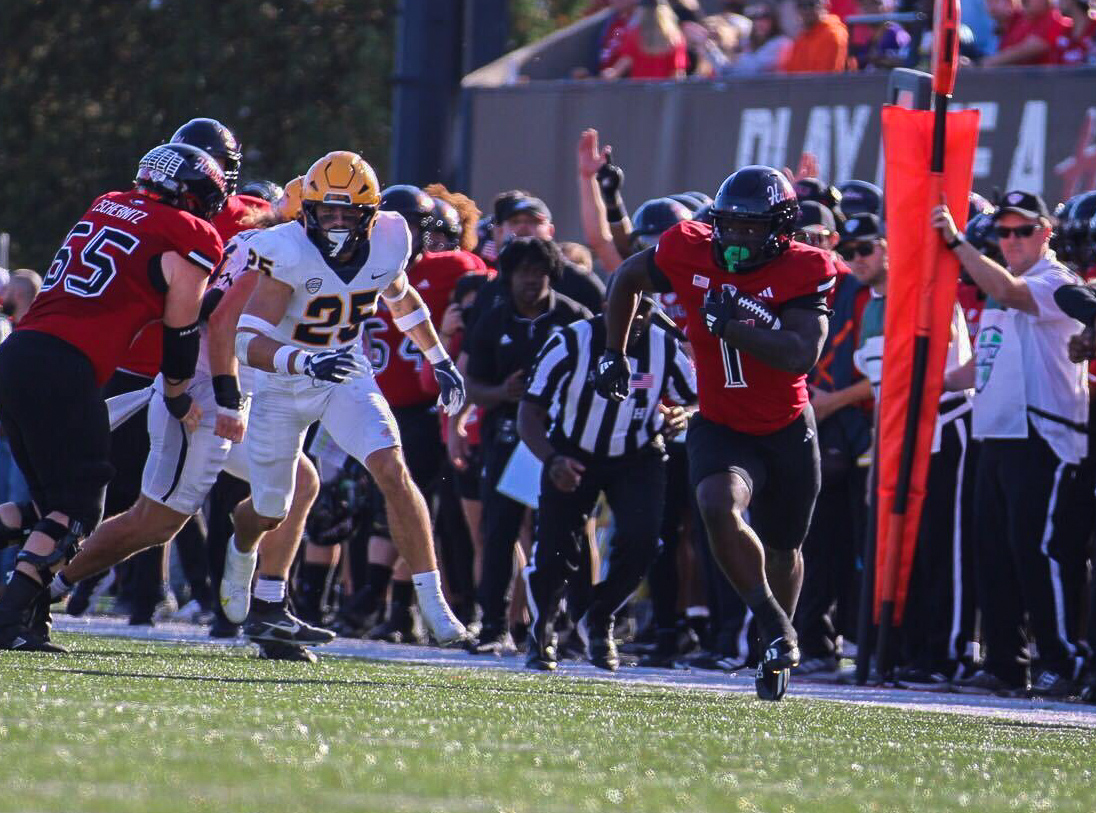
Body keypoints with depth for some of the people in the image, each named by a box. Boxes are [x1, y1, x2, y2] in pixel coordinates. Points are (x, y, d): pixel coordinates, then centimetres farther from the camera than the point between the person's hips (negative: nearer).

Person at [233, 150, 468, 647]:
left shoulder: (386, 244, -14)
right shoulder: (288, 253, -29)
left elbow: (400, 297, 12)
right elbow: (247, 341, -36)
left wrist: (439, 359, 17)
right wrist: (307, 363, -51)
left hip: (346, 374, 2)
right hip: (282, 384, -2)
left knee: (392, 471, -22)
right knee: (269, 513, 12)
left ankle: (432, 603, -19)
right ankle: (237, 561, 50)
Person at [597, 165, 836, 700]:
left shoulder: (803, 272, -18)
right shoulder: (689, 253, -11)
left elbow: (801, 356, -30)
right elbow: (628, 279, 10)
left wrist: (729, 325, -34)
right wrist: (614, 352, 12)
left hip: (788, 432, 0)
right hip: (720, 428, 0)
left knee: (781, 551, 16)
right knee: (719, 506, -29)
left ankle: (779, 645, 42)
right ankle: (778, 634, -16)